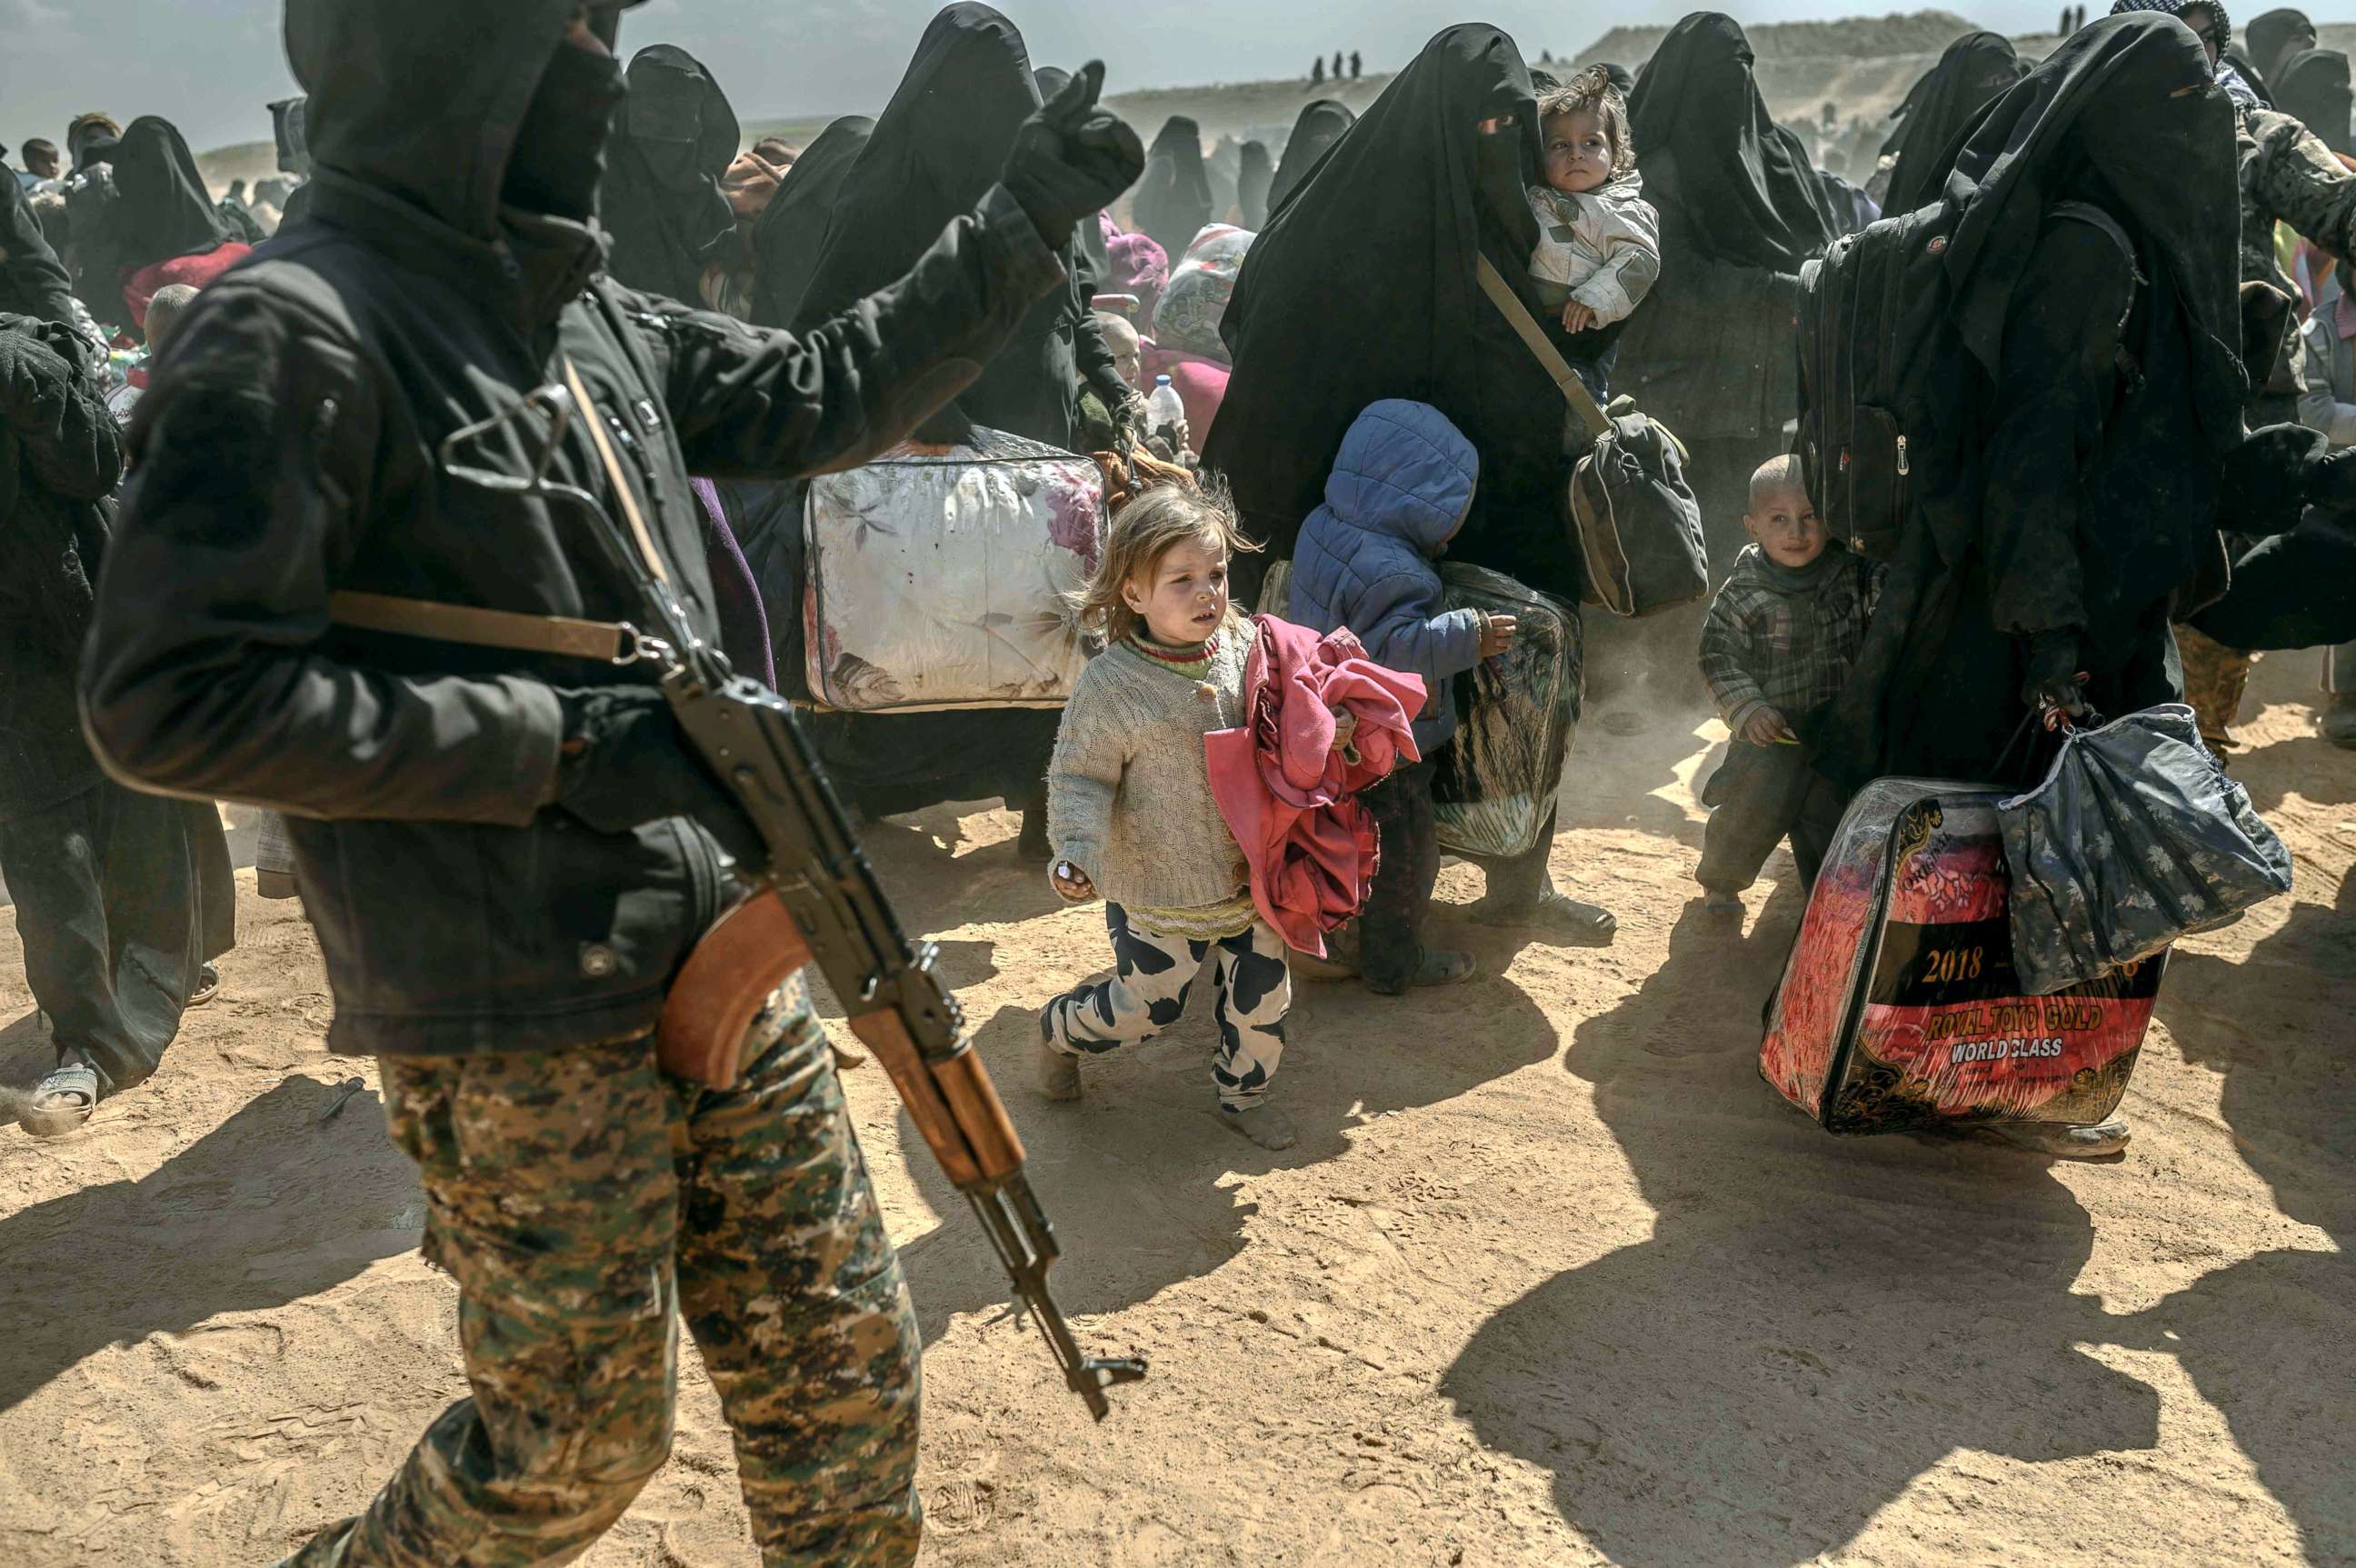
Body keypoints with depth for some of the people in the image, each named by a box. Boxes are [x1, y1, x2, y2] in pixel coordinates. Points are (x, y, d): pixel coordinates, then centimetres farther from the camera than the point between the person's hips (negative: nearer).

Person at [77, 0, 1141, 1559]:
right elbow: (170, 697, -20)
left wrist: (1024, 219, 15)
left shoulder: (593, 313, 9)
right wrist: (559, 741, -21)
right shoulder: (294, 331, -15)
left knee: (846, 1367, 15)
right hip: (517, 1028, -7)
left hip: (724, 957, 7)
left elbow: (824, 395, 19)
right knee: (577, 1441, 10)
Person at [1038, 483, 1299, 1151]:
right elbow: (1078, 777, -12)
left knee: (1263, 997, 15)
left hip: (1251, 876, 5)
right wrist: (1078, 853, -26)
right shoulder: (1111, 684, -19)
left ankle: (1242, 1094, 43)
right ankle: (1060, 1029, 41)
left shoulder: (1245, 646, -5)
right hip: (1157, 889, -4)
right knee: (1147, 1007, 9)